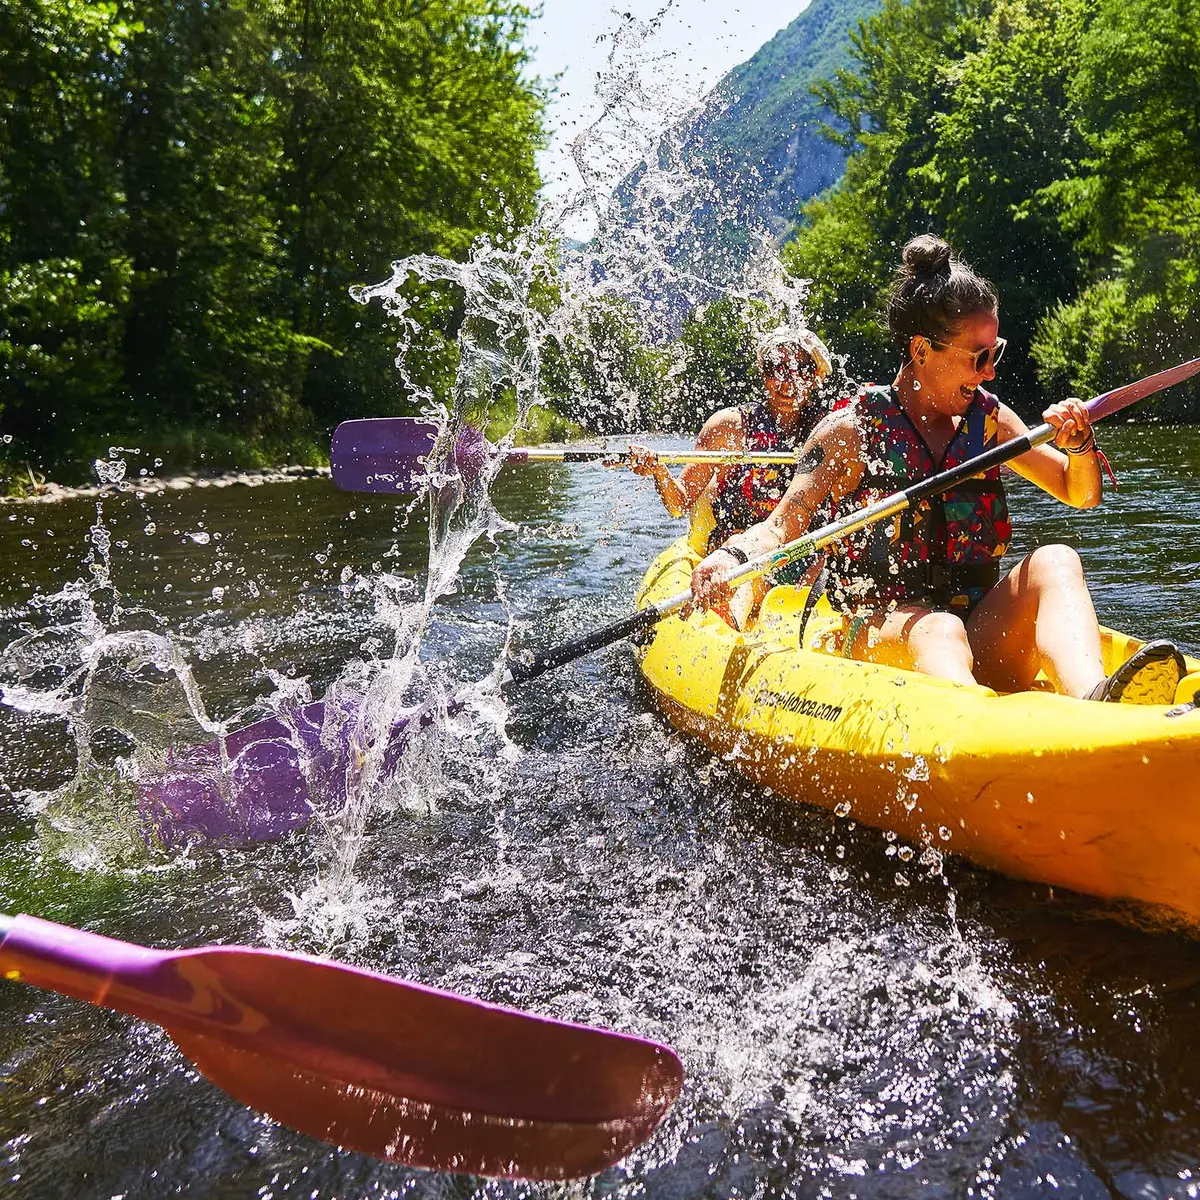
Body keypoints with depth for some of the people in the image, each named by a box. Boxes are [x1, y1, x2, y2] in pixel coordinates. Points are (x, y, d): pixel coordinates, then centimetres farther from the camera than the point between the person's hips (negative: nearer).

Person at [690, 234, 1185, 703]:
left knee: (1055, 561, -24)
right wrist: (732, 555, -32)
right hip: (880, 632, -4)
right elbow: (782, 525, -9)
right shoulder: (852, 429, -1)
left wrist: (1079, 444, -3)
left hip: (979, 640, 4)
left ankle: (1092, 700, -51)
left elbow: (1081, 494, 19)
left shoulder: (988, 419, 13)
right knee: (937, 628, -37)